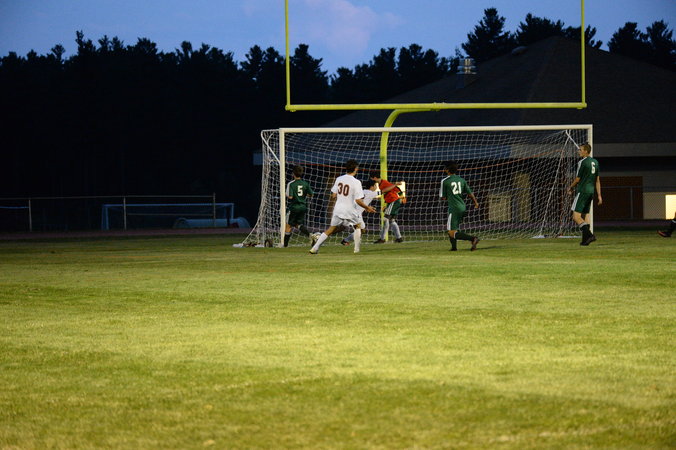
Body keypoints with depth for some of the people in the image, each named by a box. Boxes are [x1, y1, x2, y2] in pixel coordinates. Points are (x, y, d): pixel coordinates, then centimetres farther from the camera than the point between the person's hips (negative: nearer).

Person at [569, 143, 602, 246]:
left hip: (582, 191, -8)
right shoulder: (595, 162, 13)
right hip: (591, 191, 8)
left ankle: (589, 234, -25)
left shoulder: (582, 162, -11)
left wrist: (571, 187, 12)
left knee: (576, 216, -11)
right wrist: (599, 195, 17)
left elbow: (577, 179, -7)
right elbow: (597, 180, 15)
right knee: (584, 216, 13)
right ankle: (585, 240, 10)